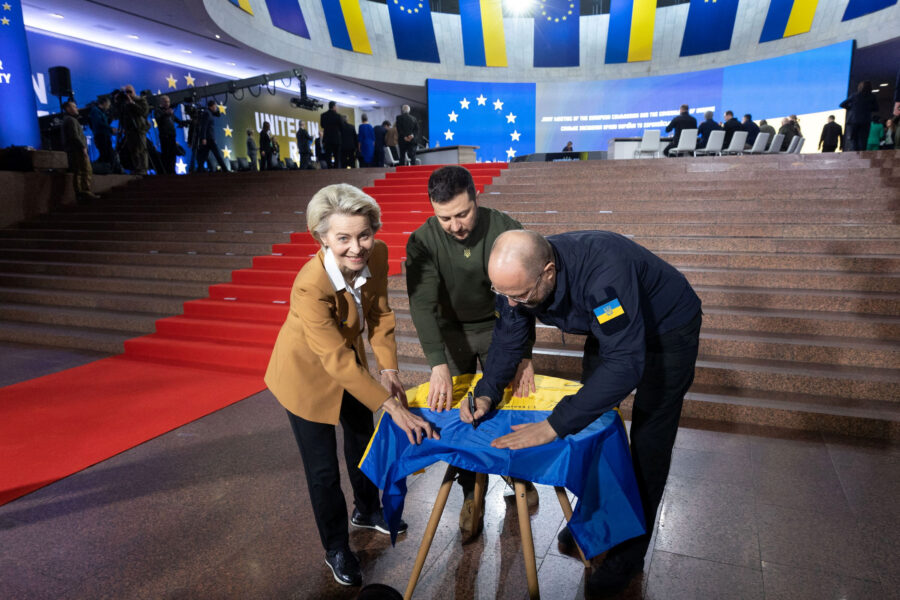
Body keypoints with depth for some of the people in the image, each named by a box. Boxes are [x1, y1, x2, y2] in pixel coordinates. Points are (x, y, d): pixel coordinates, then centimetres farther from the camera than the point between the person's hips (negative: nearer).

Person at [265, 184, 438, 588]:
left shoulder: (376, 254, -22)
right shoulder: (310, 286, -39)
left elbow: (380, 314, -8)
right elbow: (337, 361, -37)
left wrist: (388, 369, -18)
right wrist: (392, 405, -38)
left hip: (348, 356, 6)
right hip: (308, 372, -6)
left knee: (362, 435, 24)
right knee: (323, 468, 6)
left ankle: (366, 510, 53)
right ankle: (336, 549, 33)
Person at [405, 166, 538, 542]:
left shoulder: (506, 231, -23)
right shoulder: (423, 242, -23)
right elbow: (422, 304, -31)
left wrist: (524, 355, -27)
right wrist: (439, 365, -42)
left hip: (498, 328, 0)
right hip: (451, 331, 0)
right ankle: (471, 493, 18)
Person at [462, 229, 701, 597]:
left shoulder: (604, 270, -44)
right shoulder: (518, 274, -22)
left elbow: (625, 364, -46)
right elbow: (508, 338, -8)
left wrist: (554, 425, -45)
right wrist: (486, 393, -23)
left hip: (666, 330, -6)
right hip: (607, 327, 7)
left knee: (648, 446, -2)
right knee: (592, 419, 12)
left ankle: (630, 552, 15)